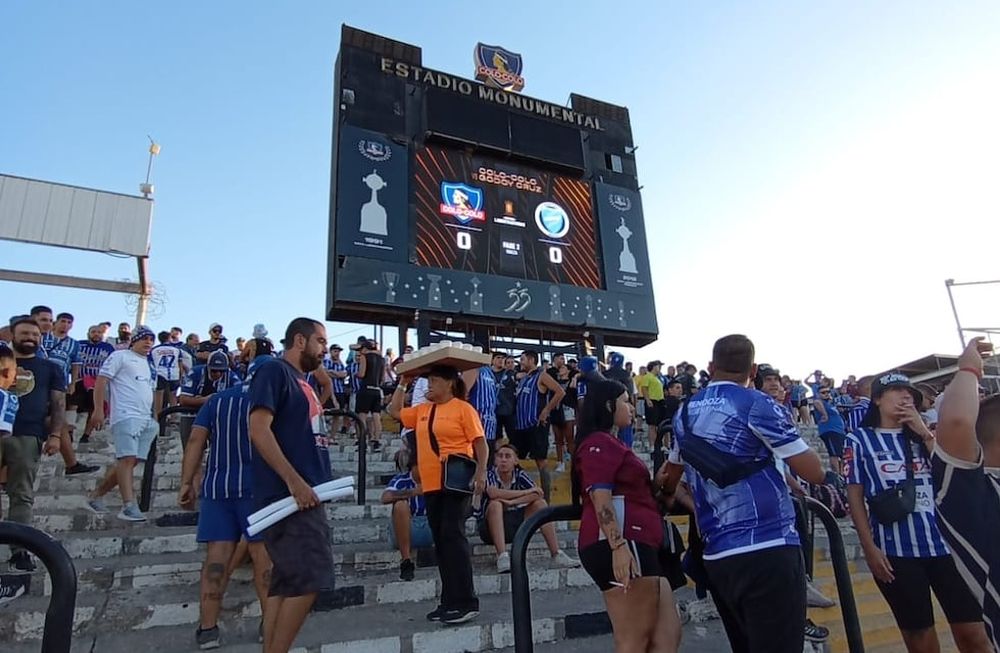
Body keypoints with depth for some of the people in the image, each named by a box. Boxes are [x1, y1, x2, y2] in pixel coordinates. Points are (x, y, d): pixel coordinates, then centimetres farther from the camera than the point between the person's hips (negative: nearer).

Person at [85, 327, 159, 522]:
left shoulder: (149, 365, 25)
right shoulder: (120, 356, 3)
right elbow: (101, 381, -4)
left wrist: (154, 419, 22)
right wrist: (98, 411, -13)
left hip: (146, 419, 7)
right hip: (126, 416, -7)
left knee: (129, 461, 5)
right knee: (127, 458, -14)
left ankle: (96, 496, 19)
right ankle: (129, 506, -17)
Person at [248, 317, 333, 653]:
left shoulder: (303, 383, 20)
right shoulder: (274, 371, -7)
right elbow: (258, 428, -19)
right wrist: (294, 481, -23)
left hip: (304, 496, 9)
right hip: (287, 495, -9)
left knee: (288, 581, 10)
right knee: (309, 579, -11)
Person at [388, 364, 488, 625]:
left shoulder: (463, 408, -6)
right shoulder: (422, 410, 13)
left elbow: (480, 442, -9)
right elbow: (394, 411, 23)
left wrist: (481, 472, -21)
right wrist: (403, 384, 18)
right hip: (431, 485, 7)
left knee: (453, 536, -10)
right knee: (440, 541, 11)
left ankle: (467, 602, -3)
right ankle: (450, 601, 20)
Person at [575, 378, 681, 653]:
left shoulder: (608, 443, 26)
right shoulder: (599, 443, -7)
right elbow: (600, 498, -19)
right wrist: (618, 545, -26)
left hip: (637, 543, 11)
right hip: (621, 545, -11)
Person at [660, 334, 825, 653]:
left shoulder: (685, 413, 13)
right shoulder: (756, 404, -6)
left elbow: (671, 477, 29)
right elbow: (814, 472, -4)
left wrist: (667, 492, 52)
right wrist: (789, 432, 14)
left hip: (717, 557, 6)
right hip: (769, 549, -6)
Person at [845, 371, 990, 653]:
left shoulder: (922, 435, 13)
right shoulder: (860, 439, 0)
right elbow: (855, 496, -2)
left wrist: (925, 433, -6)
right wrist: (869, 548, -8)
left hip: (944, 543, 4)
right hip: (896, 551, -3)